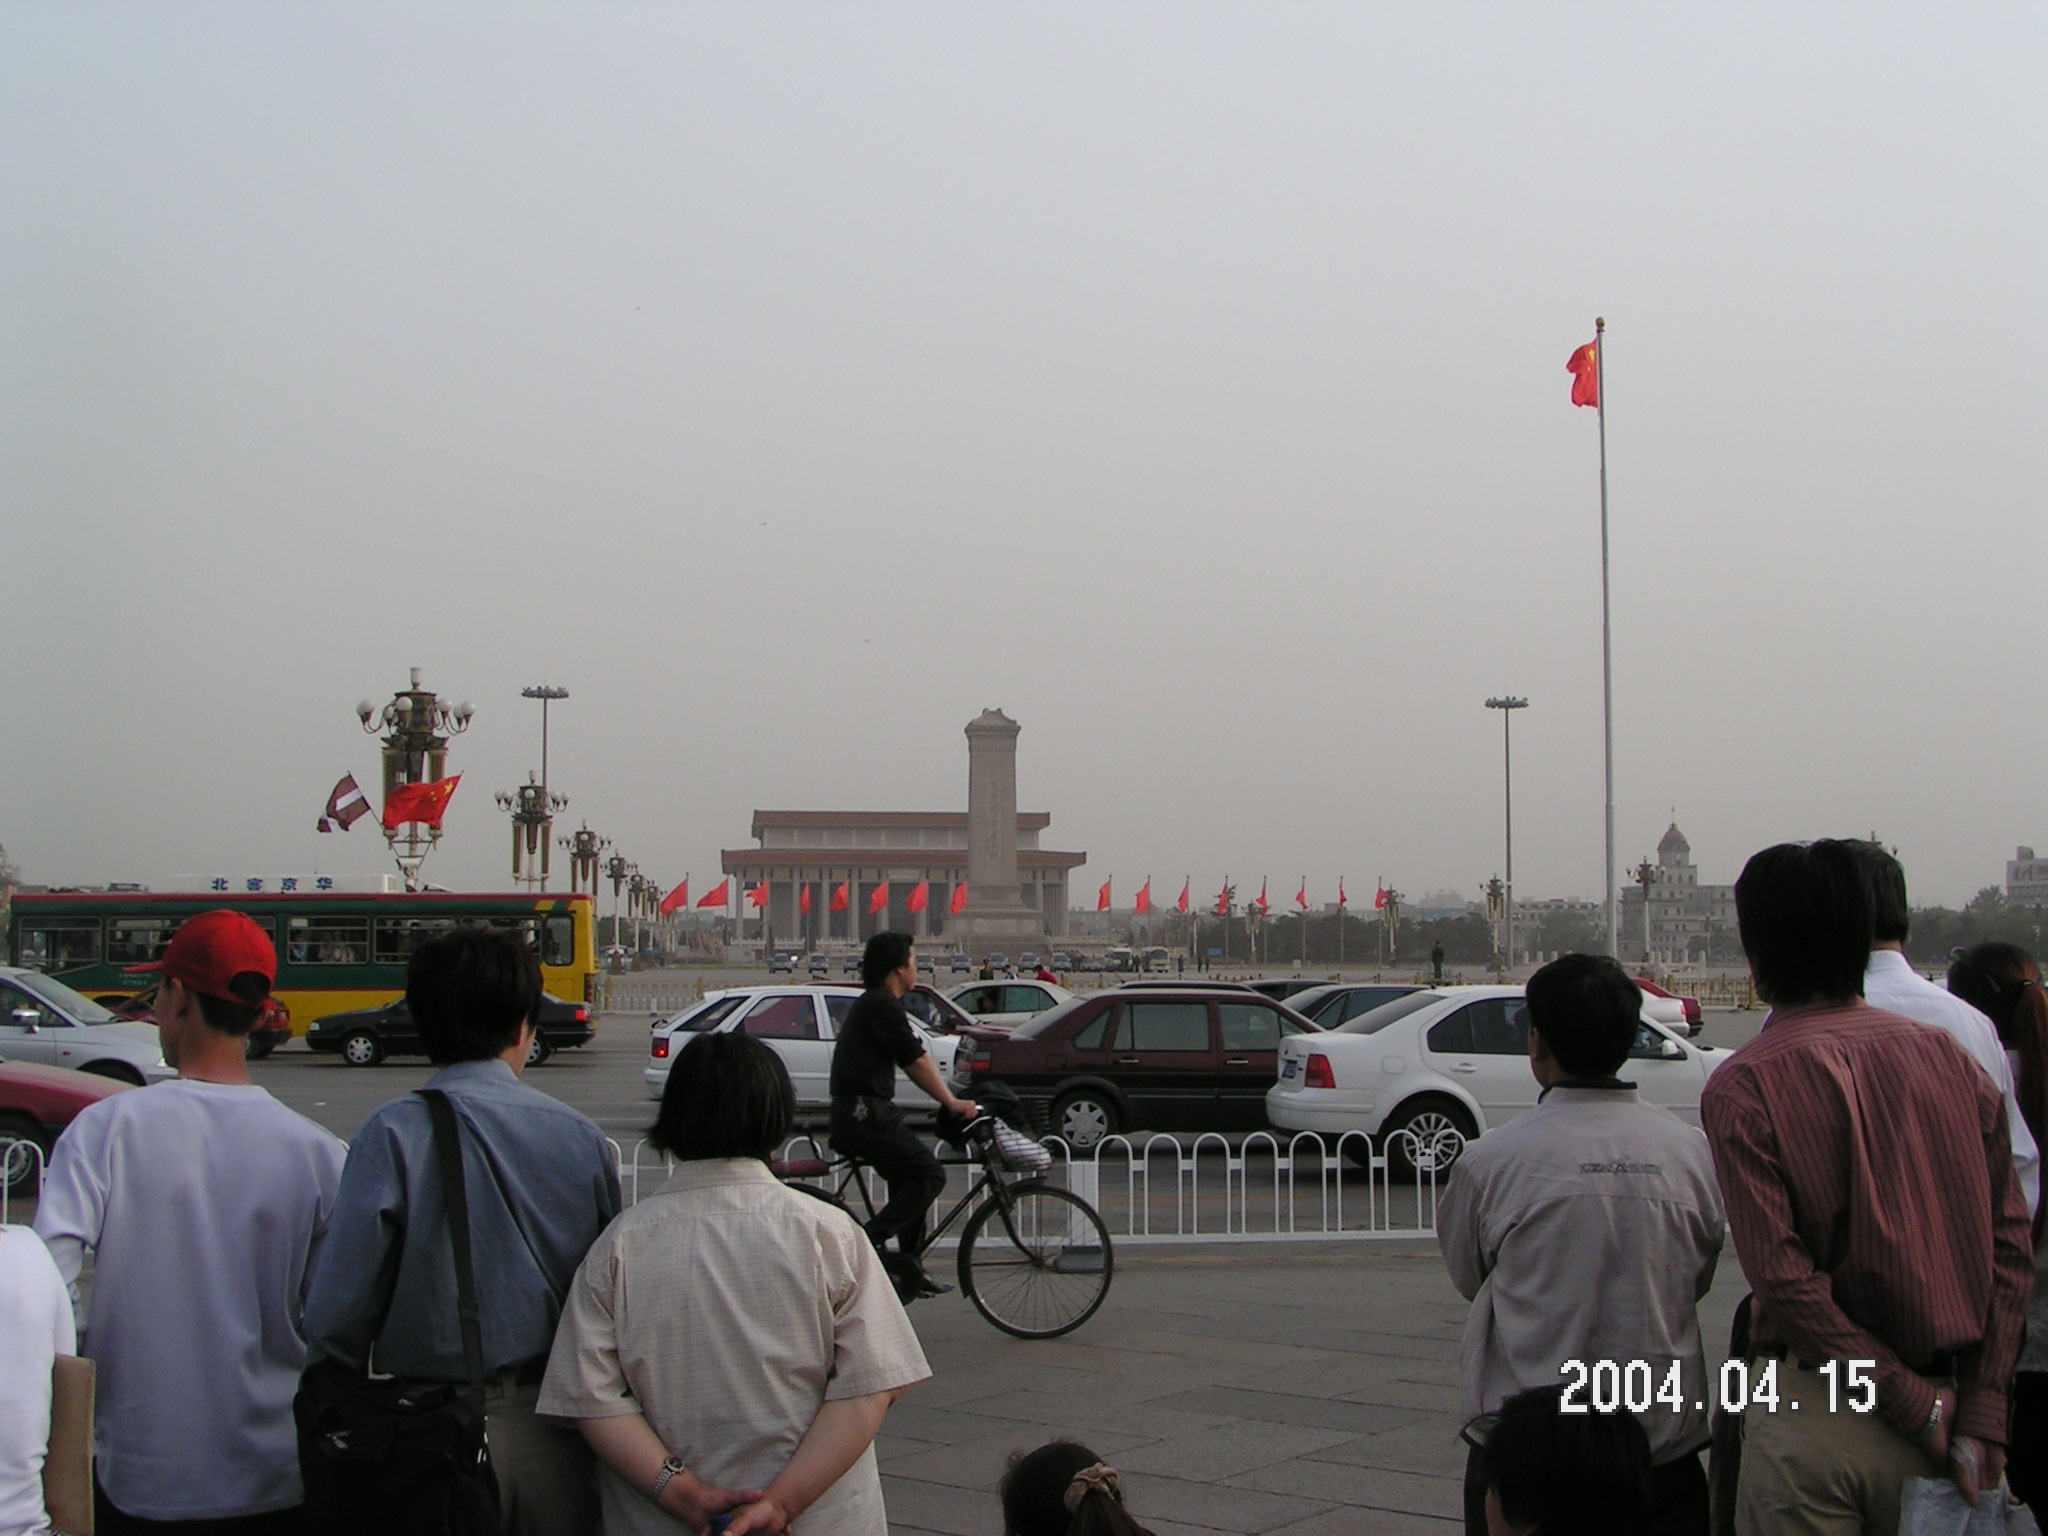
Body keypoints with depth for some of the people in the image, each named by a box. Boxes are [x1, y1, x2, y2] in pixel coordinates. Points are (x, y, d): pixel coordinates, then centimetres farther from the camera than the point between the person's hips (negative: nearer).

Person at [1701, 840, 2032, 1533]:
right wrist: (1981, 1413, 0)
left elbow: (1785, 1278, -16)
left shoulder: (1741, 1088, -10)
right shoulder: (1953, 1059, 2)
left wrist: (1913, 1403, -10)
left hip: (1813, 1415, -4)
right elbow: (2010, 1245, 0)